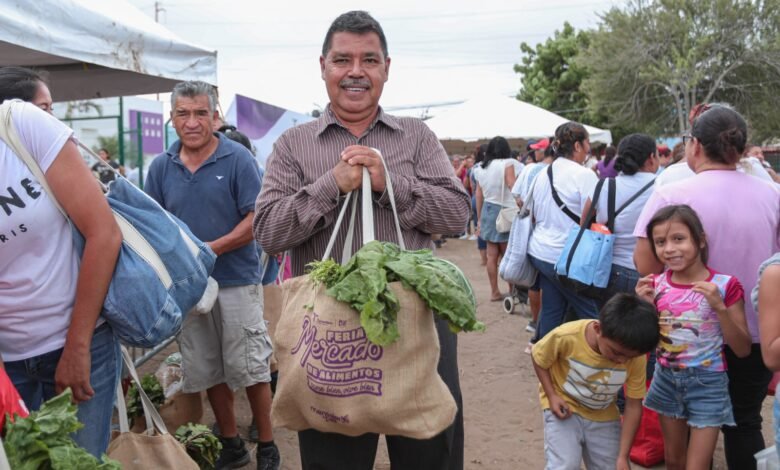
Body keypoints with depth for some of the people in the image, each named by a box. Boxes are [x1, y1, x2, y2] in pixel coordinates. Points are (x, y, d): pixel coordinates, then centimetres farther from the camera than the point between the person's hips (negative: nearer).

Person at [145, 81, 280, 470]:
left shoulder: (238, 159, -7)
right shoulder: (161, 166, 6)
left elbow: (256, 220, -10)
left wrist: (214, 248, -20)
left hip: (236, 281, -4)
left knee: (251, 369, 2)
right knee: (209, 372, 13)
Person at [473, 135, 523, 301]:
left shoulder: (482, 168, 9)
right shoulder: (507, 164, -7)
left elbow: (479, 195, 12)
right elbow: (513, 187, -17)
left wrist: (479, 218, 18)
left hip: (487, 211, 5)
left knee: (492, 255, 7)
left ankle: (494, 291, 13)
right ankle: (512, 290, 8)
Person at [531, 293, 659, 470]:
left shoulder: (635, 357, -23)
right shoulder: (566, 336, -31)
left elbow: (634, 406, -12)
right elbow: (538, 358, -9)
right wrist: (552, 395, -20)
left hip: (603, 417, 3)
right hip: (564, 407, -3)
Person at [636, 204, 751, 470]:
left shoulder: (725, 285, -14)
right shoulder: (656, 284, -3)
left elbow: (743, 349, -12)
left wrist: (719, 307, -25)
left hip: (707, 383, -4)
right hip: (666, 379, 4)